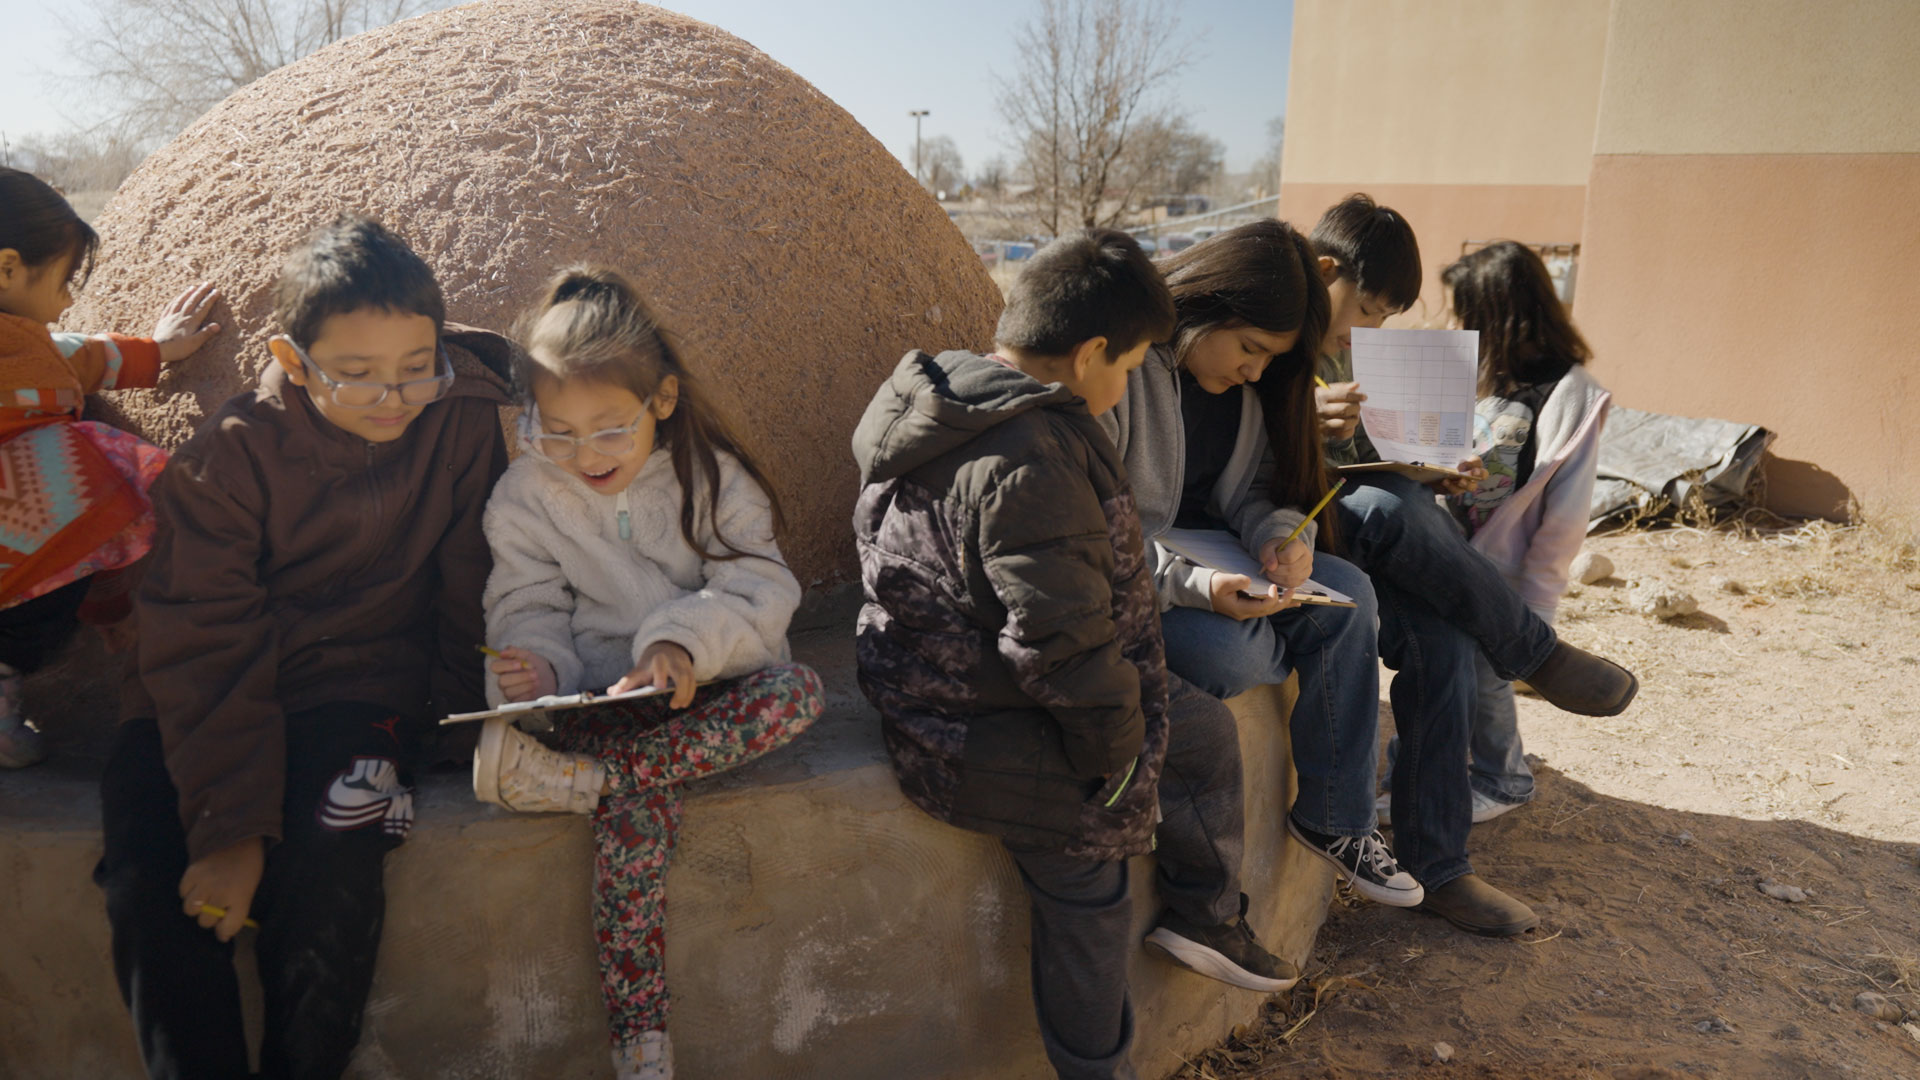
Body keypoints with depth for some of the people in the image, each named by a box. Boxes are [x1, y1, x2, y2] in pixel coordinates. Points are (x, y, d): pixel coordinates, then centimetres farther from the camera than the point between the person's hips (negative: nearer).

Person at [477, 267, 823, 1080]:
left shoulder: (712, 475, -2)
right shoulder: (525, 497, 2)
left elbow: (760, 596, -7)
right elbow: (529, 611, 4)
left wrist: (685, 643, -26)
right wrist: (533, 666, -20)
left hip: (703, 692, 2)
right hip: (601, 706, -1)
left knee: (798, 691, -31)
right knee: (637, 812, -32)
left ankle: (584, 779, -31)